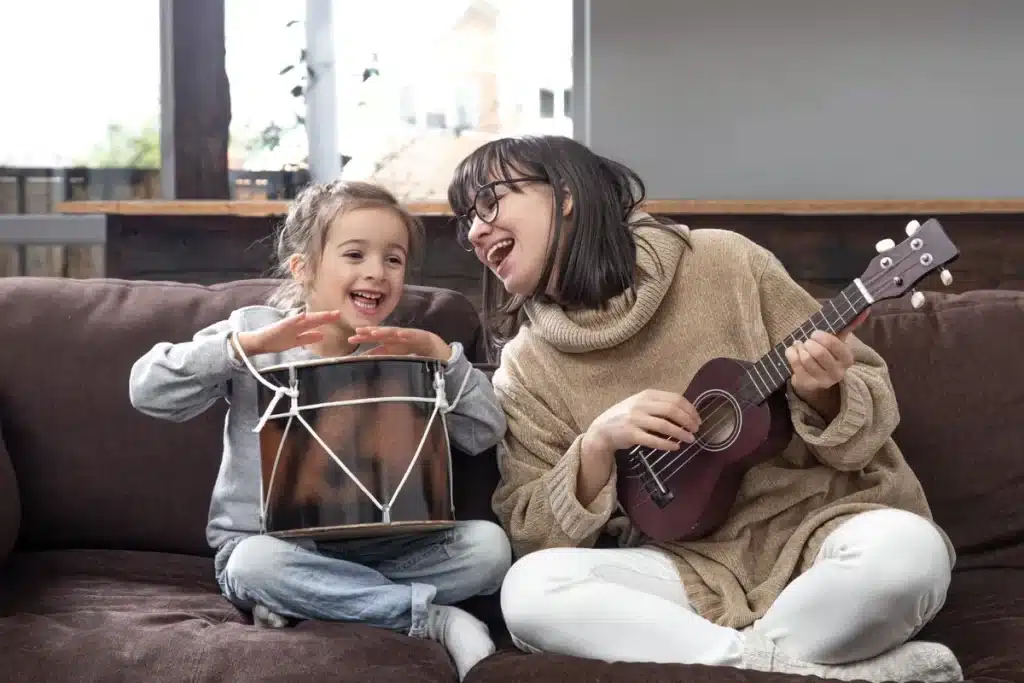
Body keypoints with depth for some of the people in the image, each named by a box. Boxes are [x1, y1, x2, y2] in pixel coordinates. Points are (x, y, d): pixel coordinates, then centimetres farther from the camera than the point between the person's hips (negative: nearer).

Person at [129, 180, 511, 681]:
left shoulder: (401, 355, 6)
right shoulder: (255, 329, -1)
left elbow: (484, 434, -1)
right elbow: (149, 390, -12)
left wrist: (440, 353, -14)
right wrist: (248, 344, -21)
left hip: (374, 550, 3)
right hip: (265, 544, -3)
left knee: (488, 544, -19)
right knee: (258, 565, -38)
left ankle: (299, 603, -20)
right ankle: (431, 617, -24)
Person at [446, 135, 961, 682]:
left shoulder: (724, 262, -2)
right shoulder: (526, 368, 4)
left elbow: (872, 407, 2)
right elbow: (527, 533, 0)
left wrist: (824, 396, -20)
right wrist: (596, 445, -15)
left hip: (811, 523, -1)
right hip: (687, 564, 2)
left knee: (908, 549, -35)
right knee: (528, 588, -29)